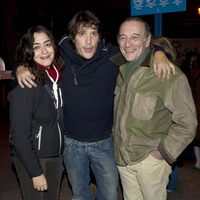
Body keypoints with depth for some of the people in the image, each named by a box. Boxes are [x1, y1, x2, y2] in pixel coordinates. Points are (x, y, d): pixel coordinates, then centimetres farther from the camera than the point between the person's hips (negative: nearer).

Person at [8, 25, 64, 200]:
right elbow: (19, 135, -21)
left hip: (56, 155, 7)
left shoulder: (57, 75, -2)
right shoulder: (24, 84, -22)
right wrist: (35, 172, -18)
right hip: (31, 158, -6)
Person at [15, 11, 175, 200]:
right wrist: (21, 67, -17)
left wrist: (159, 53, -19)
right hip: (72, 143, 1)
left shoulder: (111, 55, -13)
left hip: (103, 142, 0)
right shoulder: (61, 58, -12)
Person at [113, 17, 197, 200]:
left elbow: (187, 124, -15)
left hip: (149, 158, -6)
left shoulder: (169, 75, -19)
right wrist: (116, 140, 12)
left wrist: (163, 151, -13)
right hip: (122, 157, 6)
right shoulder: (122, 71, 3)